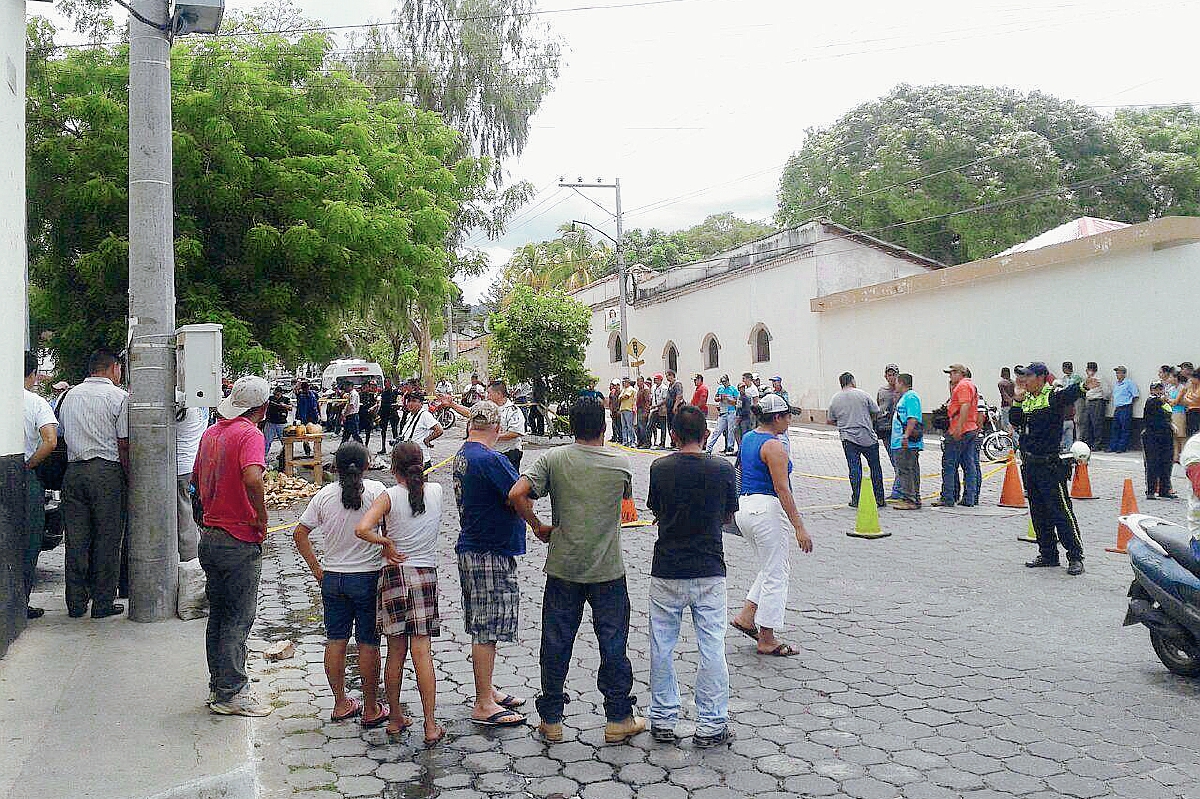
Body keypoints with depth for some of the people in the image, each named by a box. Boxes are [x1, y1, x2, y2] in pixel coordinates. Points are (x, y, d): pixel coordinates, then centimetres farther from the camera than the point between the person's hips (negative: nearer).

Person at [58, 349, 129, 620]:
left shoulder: (70, 396, 15)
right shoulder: (119, 396, -4)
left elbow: (64, 434, 18)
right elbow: (124, 445, -7)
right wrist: (129, 476, -1)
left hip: (74, 470, 5)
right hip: (107, 471, -5)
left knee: (76, 539, 9)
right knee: (107, 539, 2)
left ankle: (76, 603, 16)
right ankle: (103, 603, 6)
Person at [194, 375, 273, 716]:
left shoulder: (211, 432, 10)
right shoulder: (249, 434, -16)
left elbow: (196, 479, 21)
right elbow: (252, 479, -33)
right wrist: (262, 518, -20)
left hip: (210, 535, 8)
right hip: (240, 542, -8)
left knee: (218, 615, 17)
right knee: (238, 619, 2)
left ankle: (219, 685, 27)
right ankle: (231, 693, 9)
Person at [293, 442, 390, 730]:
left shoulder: (324, 495, -1)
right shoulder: (375, 490, -11)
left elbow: (300, 534, 1)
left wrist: (318, 571, 7)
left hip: (332, 577, 4)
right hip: (368, 577, -3)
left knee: (335, 641, 14)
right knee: (368, 644, 5)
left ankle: (341, 704, 24)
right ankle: (371, 710, 15)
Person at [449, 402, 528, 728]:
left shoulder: (461, 456, 10)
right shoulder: (492, 459, -20)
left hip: (470, 549, 9)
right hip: (491, 554, -9)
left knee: (483, 628, 18)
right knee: (487, 630, -1)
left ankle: (487, 689, 30)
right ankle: (484, 705, 7)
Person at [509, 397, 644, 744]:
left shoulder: (553, 459, -5)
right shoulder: (620, 463, -5)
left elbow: (516, 495, -14)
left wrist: (538, 527, 0)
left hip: (563, 568, 1)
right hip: (608, 571, -1)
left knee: (556, 644, 11)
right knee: (613, 644, 11)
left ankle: (551, 721, 21)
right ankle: (618, 720, 20)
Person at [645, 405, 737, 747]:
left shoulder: (660, 469, -6)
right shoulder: (723, 469, -6)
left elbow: (656, 512, 6)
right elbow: (728, 517, 6)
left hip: (666, 571, 0)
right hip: (709, 571, 0)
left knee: (662, 647, 12)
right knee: (712, 648, 7)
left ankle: (663, 720, 21)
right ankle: (711, 725, 12)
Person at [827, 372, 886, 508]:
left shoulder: (835, 399, 5)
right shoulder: (863, 395, -3)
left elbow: (831, 421, 11)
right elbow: (876, 413, 2)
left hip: (848, 439, 2)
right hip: (868, 438, -2)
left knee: (854, 469, 5)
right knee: (875, 468, 9)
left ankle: (856, 500, 4)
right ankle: (879, 499, 11)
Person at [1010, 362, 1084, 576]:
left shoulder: (1053, 396, -10)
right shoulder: (1028, 399, 13)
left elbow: (1069, 394, -30)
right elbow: (1016, 422, 11)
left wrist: (1082, 386, -50)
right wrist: (1018, 399, 2)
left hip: (1049, 464, -8)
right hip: (1030, 463, 8)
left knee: (1061, 511, -5)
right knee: (1038, 512, 14)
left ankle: (1075, 556, 2)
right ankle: (1048, 554, 24)